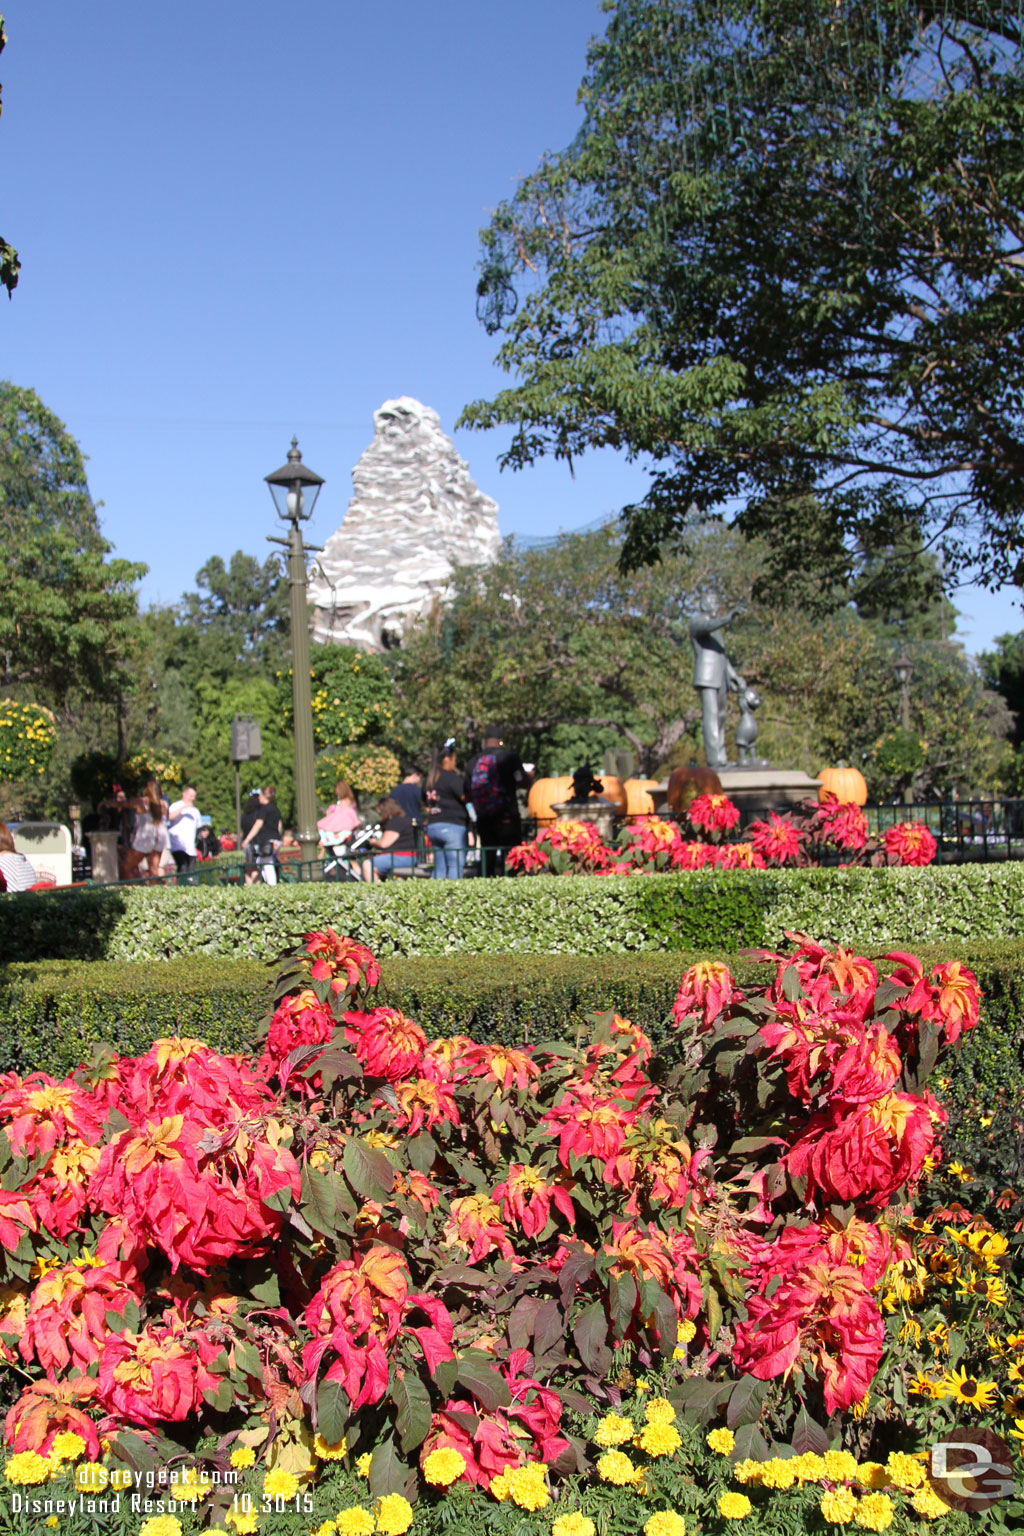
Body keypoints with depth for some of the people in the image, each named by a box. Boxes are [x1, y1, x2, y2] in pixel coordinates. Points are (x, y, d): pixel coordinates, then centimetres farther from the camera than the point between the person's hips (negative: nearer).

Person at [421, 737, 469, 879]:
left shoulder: (428, 779, 13)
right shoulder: (451, 777, -10)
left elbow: (425, 804, 24)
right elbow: (465, 797, -13)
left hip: (432, 827, 7)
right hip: (453, 826, -7)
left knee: (439, 869, 9)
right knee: (455, 867, -8)